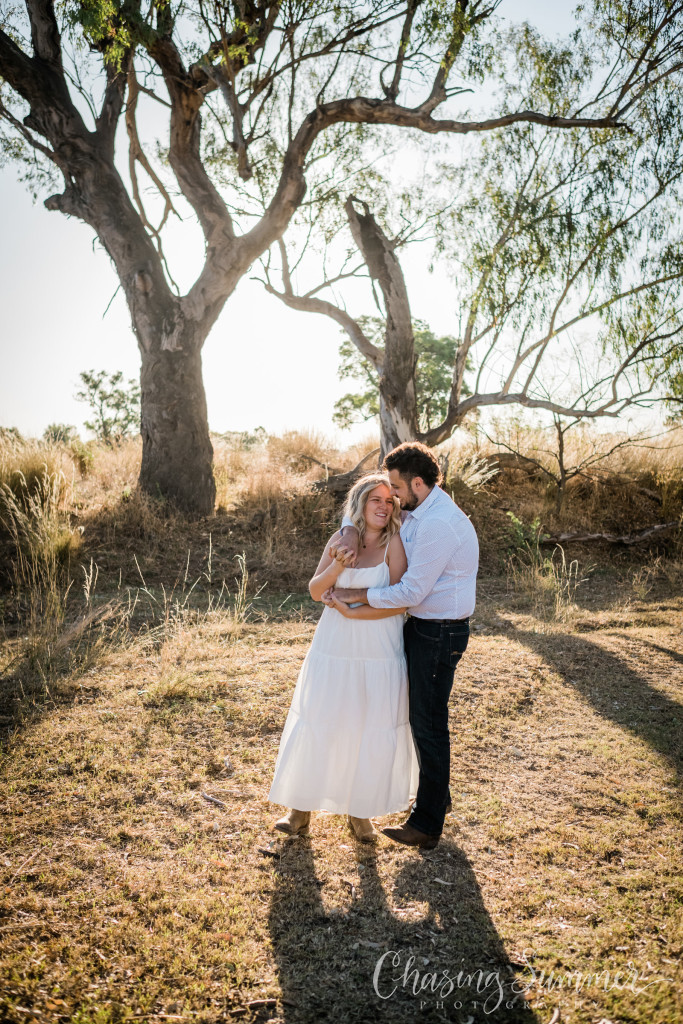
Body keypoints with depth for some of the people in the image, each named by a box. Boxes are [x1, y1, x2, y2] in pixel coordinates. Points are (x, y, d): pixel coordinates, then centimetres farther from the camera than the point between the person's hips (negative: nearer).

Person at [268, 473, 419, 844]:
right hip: (334, 648, 3)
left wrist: (353, 612, -14)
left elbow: (399, 604, -13)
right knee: (318, 726, 8)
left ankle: (359, 811, 28)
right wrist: (337, 566, -17)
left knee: (372, 732, 8)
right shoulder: (340, 541, 4)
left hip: (379, 653, -2)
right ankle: (301, 808, 25)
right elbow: (316, 591, 0)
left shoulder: (394, 543, -7)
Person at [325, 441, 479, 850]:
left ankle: (427, 824, 14)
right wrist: (351, 533, -10)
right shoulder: (417, 510, 7)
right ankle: (438, 796, 39)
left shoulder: (438, 524, -25)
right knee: (423, 715, 21)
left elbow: (411, 591, -26)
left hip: (439, 632, -10)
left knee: (429, 724, 0)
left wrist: (354, 595, -20)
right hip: (423, 627, 10)